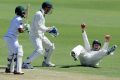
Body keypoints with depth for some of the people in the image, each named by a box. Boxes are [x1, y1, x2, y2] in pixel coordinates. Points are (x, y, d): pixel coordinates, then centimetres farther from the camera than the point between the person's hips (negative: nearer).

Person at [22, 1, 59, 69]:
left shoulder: (42, 15, 14)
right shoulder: (39, 14, -17)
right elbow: (39, 27, -24)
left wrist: (50, 30, 11)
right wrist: (49, 29, -16)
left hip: (41, 35, 10)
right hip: (35, 35, -10)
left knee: (50, 46, 19)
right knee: (39, 50, -27)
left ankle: (46, 62, 32)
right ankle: (25, 63, -25)